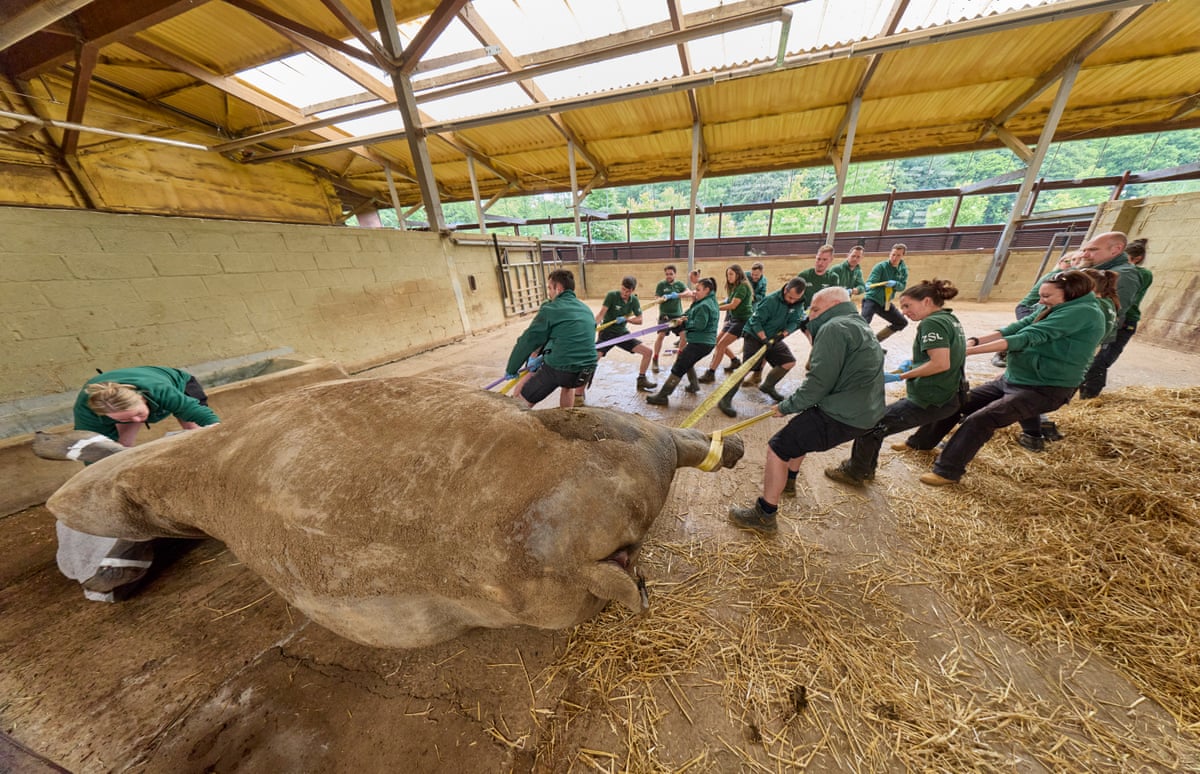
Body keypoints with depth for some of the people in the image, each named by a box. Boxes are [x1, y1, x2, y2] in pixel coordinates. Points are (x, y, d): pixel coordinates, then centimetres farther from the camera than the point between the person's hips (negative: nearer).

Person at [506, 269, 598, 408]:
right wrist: (541, 357, 22)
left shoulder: (550, 309, -3)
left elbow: (528, 341, 0)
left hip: (558, 370, -6)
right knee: (567, 384, 40)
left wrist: (511, 369, 12)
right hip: (587, 371, 6)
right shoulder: (586, 309, 16)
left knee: (520, 397, 13)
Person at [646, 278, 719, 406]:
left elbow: (698, 325, -23)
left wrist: (684, 322, -9)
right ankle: (693, 385, 39)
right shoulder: (711, 301, 16)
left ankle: (662, 396, -10)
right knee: (686, 361, 32)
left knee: (678, 369, -11)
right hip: (706, 341, 11)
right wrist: (686, 318, -3)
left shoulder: (704, 305, -17)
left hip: (700, 343, -11)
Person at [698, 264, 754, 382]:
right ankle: (735, 361, 31)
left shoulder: (743, 286, -14)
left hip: (742, 320, -9)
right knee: (717, 341, 12)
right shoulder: (734, 287, 13)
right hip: (733, 319, 9)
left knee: (721, 345, -17)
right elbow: (729, 303, 9)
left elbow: (733, 305, -22)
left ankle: (710, 374, -17)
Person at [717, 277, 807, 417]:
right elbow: (755, 321, -24)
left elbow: (795, 322, -5)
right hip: (755, 336, -7)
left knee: (790, 361, 6)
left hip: (773, 338, 8)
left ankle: (767, 386, 26)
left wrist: (783, 333, -24)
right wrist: (764, 339, -31)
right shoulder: (771, 300, -23)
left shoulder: (799, 304, -4)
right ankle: (725, 399, -20)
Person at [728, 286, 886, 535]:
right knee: (799, 429, 31)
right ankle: (788, 478, 46)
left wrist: (787, 406, -9)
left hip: (843, 416, -11)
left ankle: (764, 516, 1)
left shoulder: (834, 328, -15)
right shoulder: (859, 326, 19)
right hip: (864, 411, 11)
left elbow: (819, 383, -22)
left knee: (777, 448, -9)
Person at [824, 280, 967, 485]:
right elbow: (947, 355, 21)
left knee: (870, 426, -4)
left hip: (930, 401, -10)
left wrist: (901, 376, -18)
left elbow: (941, 364, -26)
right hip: (949, 397, 10)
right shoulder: (950, 319, 11)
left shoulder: (931, 323, -17)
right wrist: (914, 362, 11)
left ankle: (854, 472, 10)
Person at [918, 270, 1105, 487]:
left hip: (1043, 389, -9)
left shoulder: (1083, 312, -17)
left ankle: (947, 471, -13)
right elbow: (1016, 328, -2)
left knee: (979, 420, -22)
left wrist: (970, 351, -33)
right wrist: (974, 341, -20)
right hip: (1012, 379, 9)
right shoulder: (1052, 310, 9)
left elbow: (1027, 337, -27)